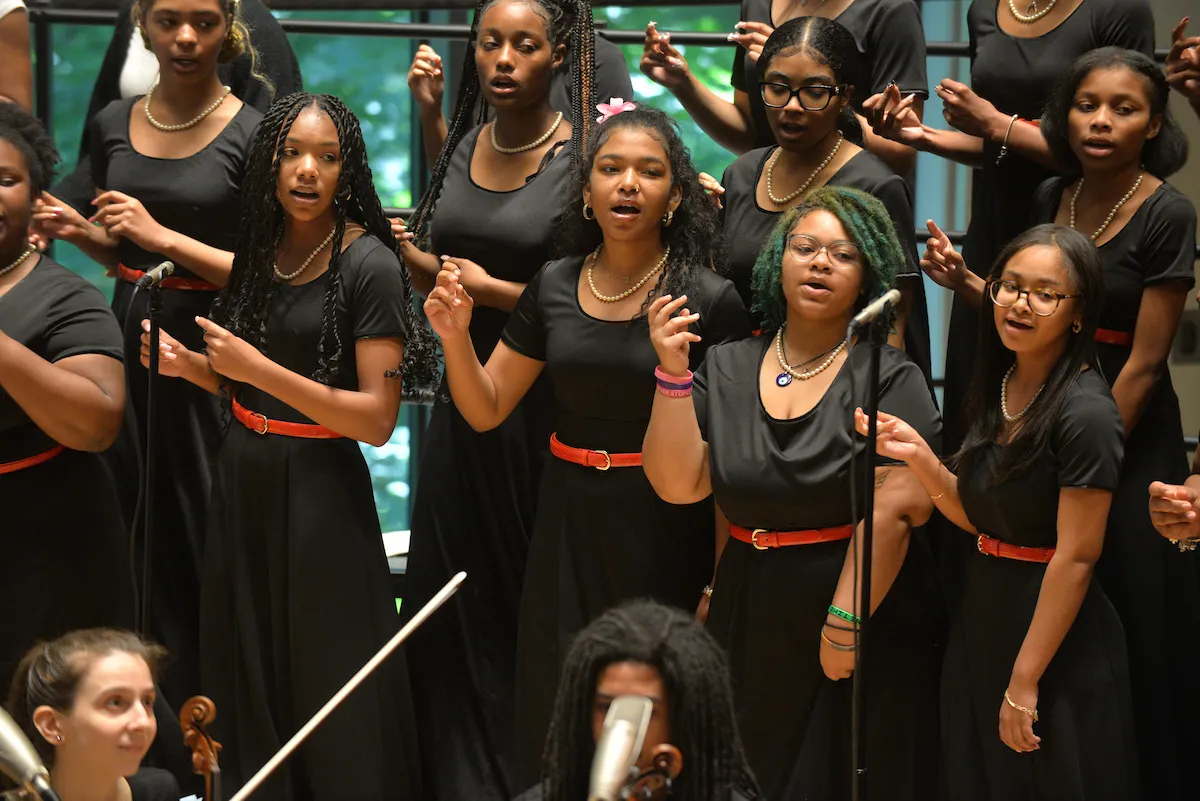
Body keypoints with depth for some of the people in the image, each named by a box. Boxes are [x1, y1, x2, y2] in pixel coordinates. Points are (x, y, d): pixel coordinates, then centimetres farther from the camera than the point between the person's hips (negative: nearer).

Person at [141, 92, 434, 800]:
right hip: (244, 477, 7)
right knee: (249, 669, 14)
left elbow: (377, 419, -18)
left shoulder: (369, 265, -13)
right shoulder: (259, 249, 7)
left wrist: (260, 370, -22)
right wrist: (186, 363, -1)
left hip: (320, 488, -7)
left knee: (327, 679, 0)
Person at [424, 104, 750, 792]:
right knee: (559, 720, 9)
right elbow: (486, 410, 11)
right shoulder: (553, 287, 4)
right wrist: (455, 335, -8)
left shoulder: (712, 300, -9)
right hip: (570, 522, 4)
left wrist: (722, 582, -11)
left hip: (664, 528, -4)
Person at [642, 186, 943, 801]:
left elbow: (893, 507, -17)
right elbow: (679, 485, -2)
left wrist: (844, 624, -21)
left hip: (865, 617, -4)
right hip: (749, 623, 4)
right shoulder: (726, 368, 6)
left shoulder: (889, 377, -7)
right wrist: (673, 375, -12)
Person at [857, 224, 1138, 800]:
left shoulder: (1085, 412, -19)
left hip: (1054, 634, -8)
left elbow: (1075, 558, -20)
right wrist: (919, 456, -5)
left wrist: (1024, 683, -19)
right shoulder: (996, 388, 5)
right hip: (982, 620, 8)